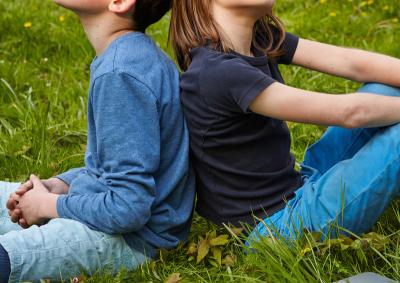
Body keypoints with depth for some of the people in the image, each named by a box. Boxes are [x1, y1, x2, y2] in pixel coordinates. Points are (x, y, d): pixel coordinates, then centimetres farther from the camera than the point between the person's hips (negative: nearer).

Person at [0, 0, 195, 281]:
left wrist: (48, 205, -10)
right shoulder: (132, 52, 5)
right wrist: (59, 184, 3)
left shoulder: (121, 74, -25)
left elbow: (129, 209, -25)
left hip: (130, 236, -10)